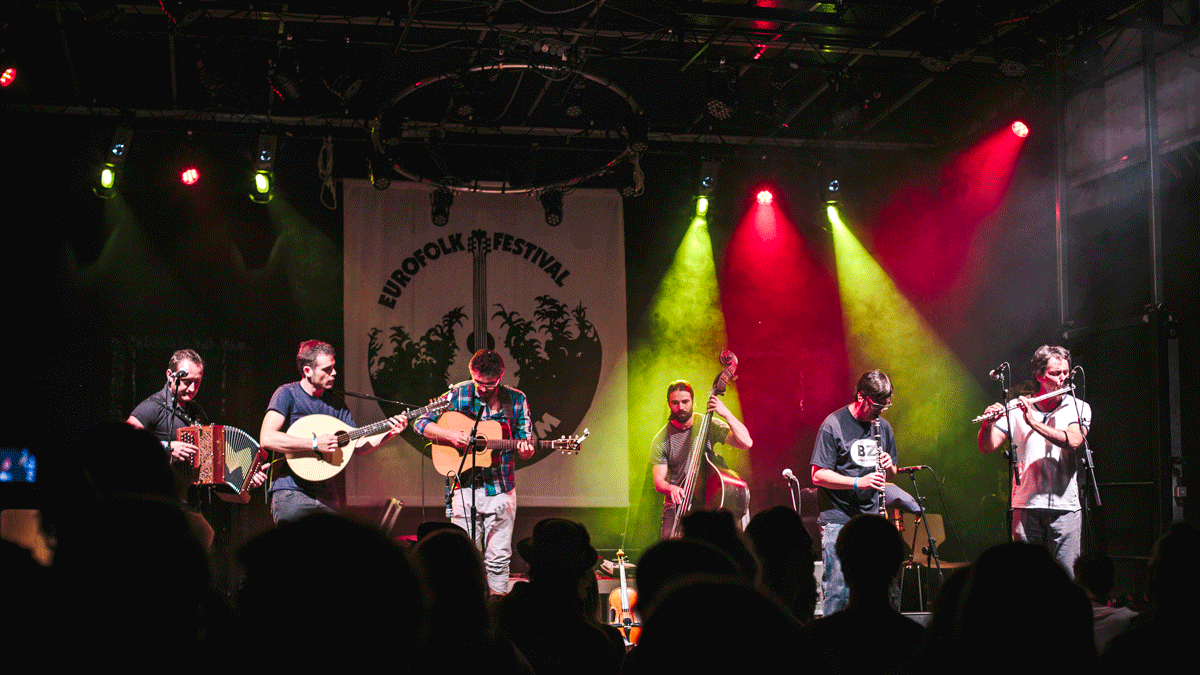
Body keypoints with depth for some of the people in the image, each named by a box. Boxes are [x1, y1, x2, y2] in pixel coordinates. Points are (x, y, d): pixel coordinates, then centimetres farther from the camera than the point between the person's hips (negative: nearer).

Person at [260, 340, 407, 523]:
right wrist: (315, 444, -22)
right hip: (291, 492, -6)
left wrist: (389, 434, -4)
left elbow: (358, 446, 13)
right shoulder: (287, 394, -6)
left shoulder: (336, 404, 13)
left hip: (327, 494, 6)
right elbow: (267, 438, -19)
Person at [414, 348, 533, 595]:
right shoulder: (458, 394, -1)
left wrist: (525, 450, -17)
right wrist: (450, 435, -17)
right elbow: (421, 424, 0)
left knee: (499, 557, 5)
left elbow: (526, 442, 7)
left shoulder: (516, 400, 3)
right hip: (466, 486, -1)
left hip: (501, 488, 1)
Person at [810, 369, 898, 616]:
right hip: (838, 520, -6)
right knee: (840, 588, -10)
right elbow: (818, 475, -12)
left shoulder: (882, 426, 12)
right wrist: (858, 482, -22)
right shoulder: (833, 425, -7)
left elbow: (890, 476, 21)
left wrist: (888, 466, -3)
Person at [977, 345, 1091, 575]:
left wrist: (1034, 422, -18)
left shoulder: (1079, 408, 7)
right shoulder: (1016, 409, 9)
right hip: (1026, 505, 1)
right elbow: (988, 448, 4)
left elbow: (1073, 441, -13)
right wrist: (988, 423, -15)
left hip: (1064, 506, -1)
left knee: (1066, 574, -3)